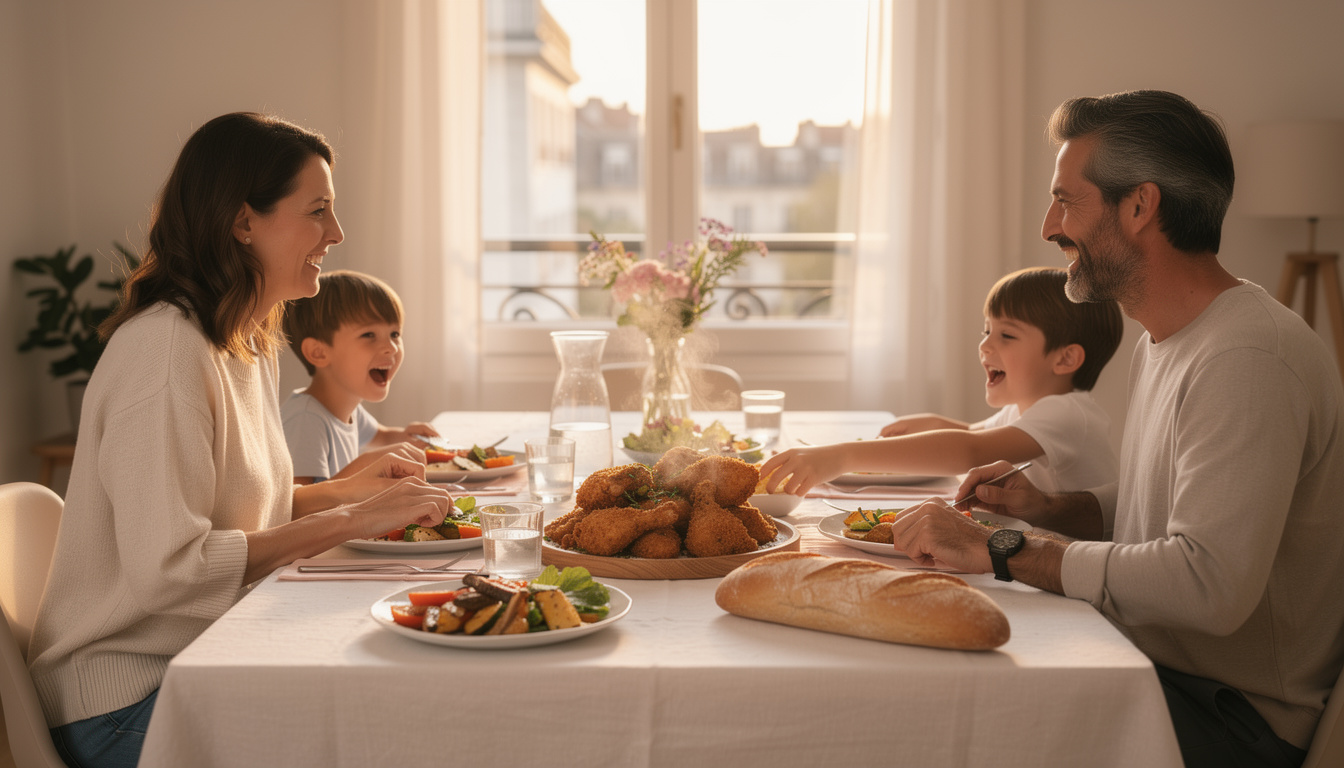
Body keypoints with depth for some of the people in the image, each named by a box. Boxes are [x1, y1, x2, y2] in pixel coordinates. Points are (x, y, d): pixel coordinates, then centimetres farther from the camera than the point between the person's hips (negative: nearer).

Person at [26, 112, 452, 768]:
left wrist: (352, 488, 3)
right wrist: (349, 520, -23)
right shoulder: (165, 350, -20)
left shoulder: (252, 344, 10)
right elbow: (167, 566, -27)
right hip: (127, 699, -9)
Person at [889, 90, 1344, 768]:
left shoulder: (1249, 359, -24)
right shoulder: (1161, 343, 11)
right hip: (1152, 665, 9)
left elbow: (1209, 586, -33)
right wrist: (1056, 507, 5)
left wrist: (998, 550, -28)